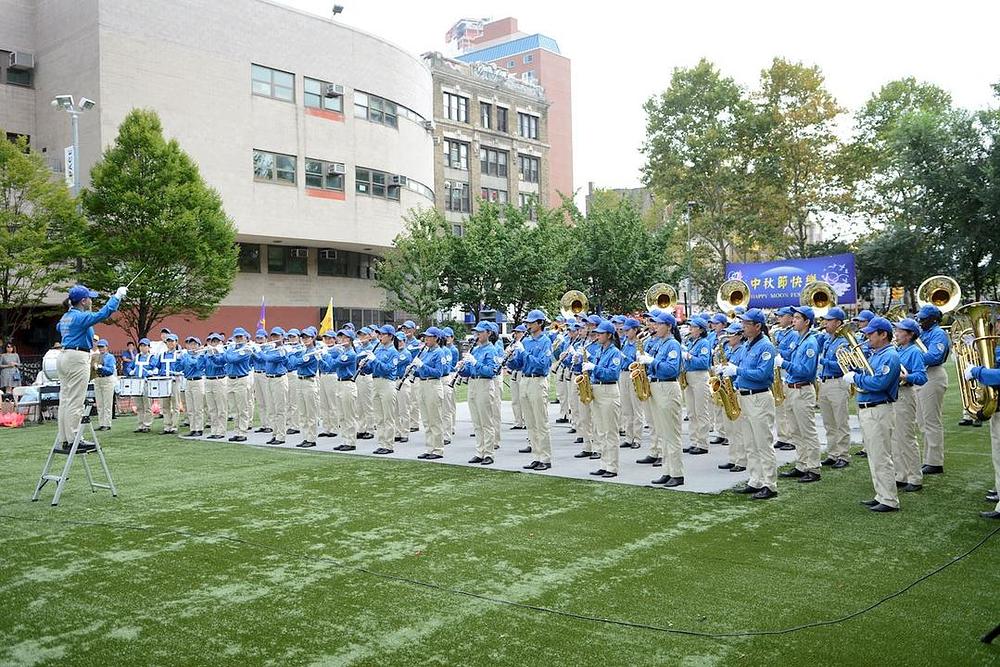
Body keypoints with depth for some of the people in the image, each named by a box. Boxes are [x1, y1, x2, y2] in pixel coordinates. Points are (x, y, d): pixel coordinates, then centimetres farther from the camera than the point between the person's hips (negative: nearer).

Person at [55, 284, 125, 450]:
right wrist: (117, 297, -18)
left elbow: (59, 327, 37)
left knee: (65, 400, 9)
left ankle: (64, 439, 13)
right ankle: (73, 440, -8)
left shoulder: (66, 316, 15)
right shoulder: (80, 316, -14)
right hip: (78, 358, -10)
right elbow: (102, 314, -26)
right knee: (75, 402, -8)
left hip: (64, 356, 10)